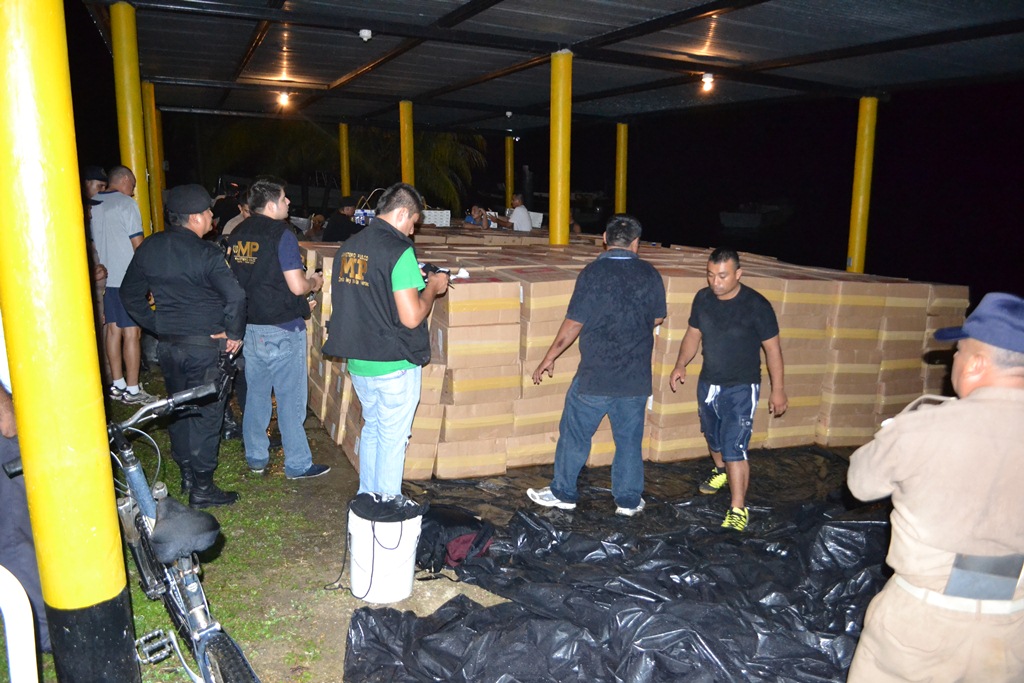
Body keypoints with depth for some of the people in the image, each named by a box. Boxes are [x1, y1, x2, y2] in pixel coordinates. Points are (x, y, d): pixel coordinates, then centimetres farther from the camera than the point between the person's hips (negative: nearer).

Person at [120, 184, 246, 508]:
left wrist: (157, 324, 15)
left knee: (179, 409, 20)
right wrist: (234, 334, -13)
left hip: (168, 345, 7)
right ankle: (202, 488, 11)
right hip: (206, 347, -6)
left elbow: (130, 295, 11)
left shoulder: (149, 248, 3)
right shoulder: (206, 253, -17)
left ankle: (186, 474, 33)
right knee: (206, 414, 3)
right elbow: (235, 296, -27)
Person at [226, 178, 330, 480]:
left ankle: (256, 457, 27)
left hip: (249, 326, 7)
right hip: (282, 329, -7)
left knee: (256, 393, 16)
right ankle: (298, 464, 10)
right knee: (290, 398, 2)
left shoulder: (236, 235, 7)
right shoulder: (282, 234, -15)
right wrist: (315, 282, 2)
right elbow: (297, 286, -19)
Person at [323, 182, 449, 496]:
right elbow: (411, 317, -22)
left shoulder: (348, 247, 6)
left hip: (358, 362, 7)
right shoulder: (398, 251, -18)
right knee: (392, 438, 6)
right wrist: (432, 287, -3)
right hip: (395, 365, -7)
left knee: (371, 429, 22)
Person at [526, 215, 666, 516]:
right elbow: (658, 319, 11)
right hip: (636, 377, 4)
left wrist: (549, 358, -1)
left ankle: (563, 493, 23)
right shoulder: (650, 274, -1)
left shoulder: (593, 273, -13)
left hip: (595, 375, -3)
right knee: (629, 439, 14)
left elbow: (573, 324, -12)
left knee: (575, 434, 12)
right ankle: (629, 500, 24)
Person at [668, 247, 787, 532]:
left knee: (734, 449, -11)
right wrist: (680, 365, -5)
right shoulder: (703, 298, -3)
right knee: (713, 437, 24)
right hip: (708, 383, 6)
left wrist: (778, 389, -8)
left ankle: (738, 510, -1)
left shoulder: (756, 305, -17)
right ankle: (721, 470, 54)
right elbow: (693, 334, 9)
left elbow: (772, 348, -10)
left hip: (741, 389, -6)